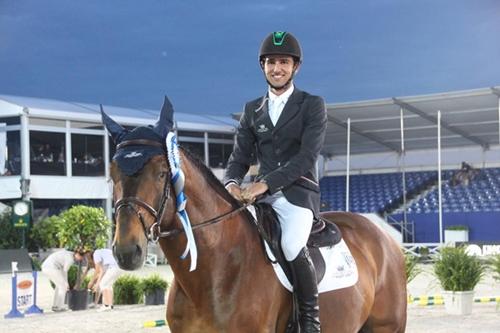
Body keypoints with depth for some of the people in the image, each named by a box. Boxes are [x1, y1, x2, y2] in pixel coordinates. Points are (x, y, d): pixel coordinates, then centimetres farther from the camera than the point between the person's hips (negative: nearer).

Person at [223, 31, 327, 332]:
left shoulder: (313, 105, 2)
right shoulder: (252, 110, 16)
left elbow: (307, 157, -10)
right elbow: (239, 158, 12)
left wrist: (265, 183, -22)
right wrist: (232, 184, -13)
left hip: (298, 194, -5)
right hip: (261, 196, 5)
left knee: (291, 247, -32)